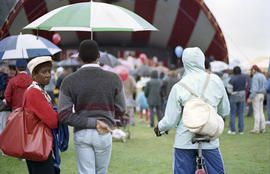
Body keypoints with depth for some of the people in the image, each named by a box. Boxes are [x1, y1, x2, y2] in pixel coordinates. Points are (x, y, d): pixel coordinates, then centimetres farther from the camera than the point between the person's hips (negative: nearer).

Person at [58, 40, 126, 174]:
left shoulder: (69, 81, -5)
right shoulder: (113, 79, -6)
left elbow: (64, 116, -11)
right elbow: (120, 111, 0)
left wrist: (93, 122, -12)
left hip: (81, 134, 0)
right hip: (104, 134, 0)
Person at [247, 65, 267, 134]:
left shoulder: (255, 77, -14)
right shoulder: (263, 76, 13)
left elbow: (255, 88, -21)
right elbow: (264, 87, 16)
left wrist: (250, 98, -20)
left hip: (256, 95, -8)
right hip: (261, 95, 8)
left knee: (256, 112, -7)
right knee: (261, 112, 9)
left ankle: (256, 129, -6)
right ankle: (263, 129, 8)